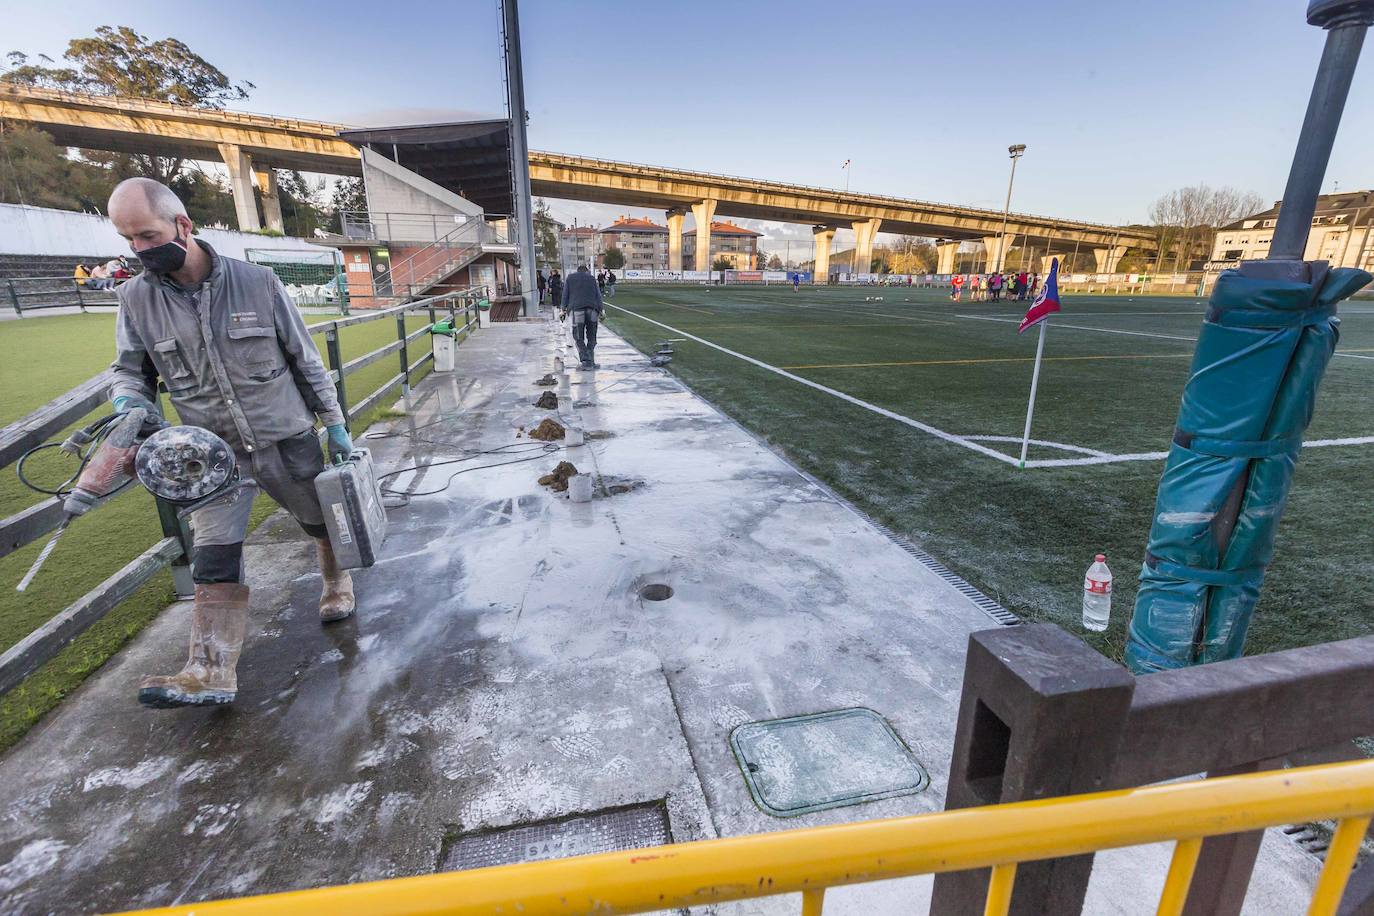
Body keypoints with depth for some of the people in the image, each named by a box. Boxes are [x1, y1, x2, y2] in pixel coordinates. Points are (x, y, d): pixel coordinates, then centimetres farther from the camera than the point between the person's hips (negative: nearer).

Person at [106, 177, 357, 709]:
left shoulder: (257, 283, -10)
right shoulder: (136, 299, -3)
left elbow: (305, 359, -4)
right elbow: (129, 370, 9)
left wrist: (334, 423, -2)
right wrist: (128, 402, -15)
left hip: (288, 440, -1)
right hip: (216, 454, 2)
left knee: (322, 521, 17)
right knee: (214, 561, -3)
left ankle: (336, 584, 45)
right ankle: (211, 672, 2)